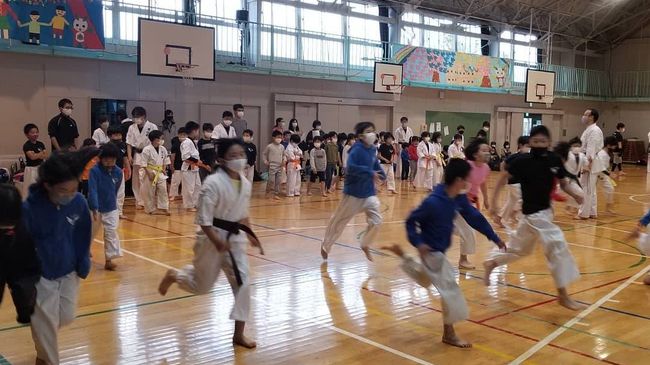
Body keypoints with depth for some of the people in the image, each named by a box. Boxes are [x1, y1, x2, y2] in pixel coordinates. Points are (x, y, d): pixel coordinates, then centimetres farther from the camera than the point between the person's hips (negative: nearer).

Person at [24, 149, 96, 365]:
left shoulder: (79, 202, -14)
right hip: (40, 277, -4)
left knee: (66, 317, 15)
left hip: (69, 273, 4)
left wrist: (83, 266, 3)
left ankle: (43, 344, 48)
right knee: (45, 325, 4)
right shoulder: (30, 208, -25)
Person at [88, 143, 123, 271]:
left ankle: (109, 259, 2)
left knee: (111, 233, -4)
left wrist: (112, 203, 13)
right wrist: (95, 209, -31)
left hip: (111, 209, 2)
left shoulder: (118, 172, -8)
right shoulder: (95, 171, -20)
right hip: (95, 208, -2)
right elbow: (92, 191, -25)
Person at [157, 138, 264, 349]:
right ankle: (172, 276, 43)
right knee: (202, 285, 11)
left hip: (235, 238, 6)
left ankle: (239, 334, 10)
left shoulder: (245, 183, 0)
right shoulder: (213, 183, -21)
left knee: (242, 283, -1)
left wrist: (250, 236, 7)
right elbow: (204, 218, -21)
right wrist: (217, 241, -27)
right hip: (211, 238, -5)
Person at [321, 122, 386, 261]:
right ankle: (325, 246, 27)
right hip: (353, 193, -6)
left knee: (376, 220, -1)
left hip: (369, 193, 6)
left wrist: (381, 174, 3)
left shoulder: (372, 150, 2)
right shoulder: (356, 150, -19)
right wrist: (370, 173, -34)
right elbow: (351, 167, -32)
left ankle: (365, 245, 23)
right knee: (339, 221, 7)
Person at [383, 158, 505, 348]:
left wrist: (495, 238, 7)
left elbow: (475, 217, 3)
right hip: (431, 251, -9)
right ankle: (449, 334, 9)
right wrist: (417, 243, -30)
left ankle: (401, 255, 43)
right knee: (450, 289, -6)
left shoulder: (459, 199, -6)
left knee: (425, 280, 30)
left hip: (440, 250, 9)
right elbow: (411, 221, -20)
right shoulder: (433, 202, -29)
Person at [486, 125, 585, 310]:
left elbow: (563, 183, 7)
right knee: (557, 245, -12)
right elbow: (503, 179, -6)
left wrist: (575, 194, -13)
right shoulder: (522, 161, -15)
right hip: (533, 213, -7)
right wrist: (494, 202, -10)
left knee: (519, 247, 21)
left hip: (545, 211, 7)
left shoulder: (554, 160, -2)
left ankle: (491, 263, 42)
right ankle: (563, 295, -1)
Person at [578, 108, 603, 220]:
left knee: (587, 189, -5)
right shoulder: (589, 130, 16)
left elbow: (591, 149, -22)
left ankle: (584, 213, 0)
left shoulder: (594, 130, -16)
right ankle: (592, 212, 21)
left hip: (591, 163, -10)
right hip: (586, 162, 10)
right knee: (590, 189, 14)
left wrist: (588, 164, -24)